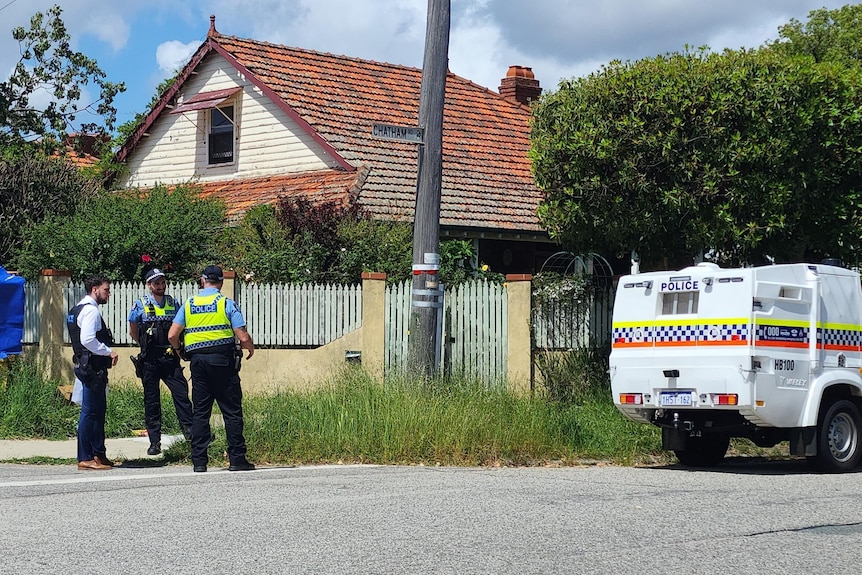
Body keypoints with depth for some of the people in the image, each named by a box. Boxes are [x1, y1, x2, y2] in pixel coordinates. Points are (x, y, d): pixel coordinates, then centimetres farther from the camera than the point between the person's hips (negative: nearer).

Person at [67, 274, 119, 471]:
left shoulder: (79, 309, 18)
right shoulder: (90, 310, -14)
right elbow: (88, 340, -24)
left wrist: (106, 353, 16)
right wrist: (109, 352, -15)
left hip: (87, 365, 11)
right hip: (92, 367, -11)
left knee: (98, 411, 15)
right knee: (89, 413, -7)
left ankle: (98, 454, 22)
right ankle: (85, 459, -3)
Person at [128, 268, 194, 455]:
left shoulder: (174, 304, 7)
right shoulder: (140, 305, 1)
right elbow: (133, 332, 12)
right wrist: (147, 345, 11)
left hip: (170, 358, 1)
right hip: (149, 360, -1)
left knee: (181, 392, -11)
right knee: (151, 400, 3)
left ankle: (190, 430, -8)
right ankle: (154, 441, 6)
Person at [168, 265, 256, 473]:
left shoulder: (188, 304, 8)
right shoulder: (227, 303, -3)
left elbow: (172, 335, 3)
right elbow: (243, 337, -8)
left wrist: (179, 350, 24)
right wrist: (251, 348, 13)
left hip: (197, 360, 4)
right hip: (222, 359, -3)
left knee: (200, 411, 7)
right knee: (232, 410, 1)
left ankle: (199, 461, 5)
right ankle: (237, 459, 0)